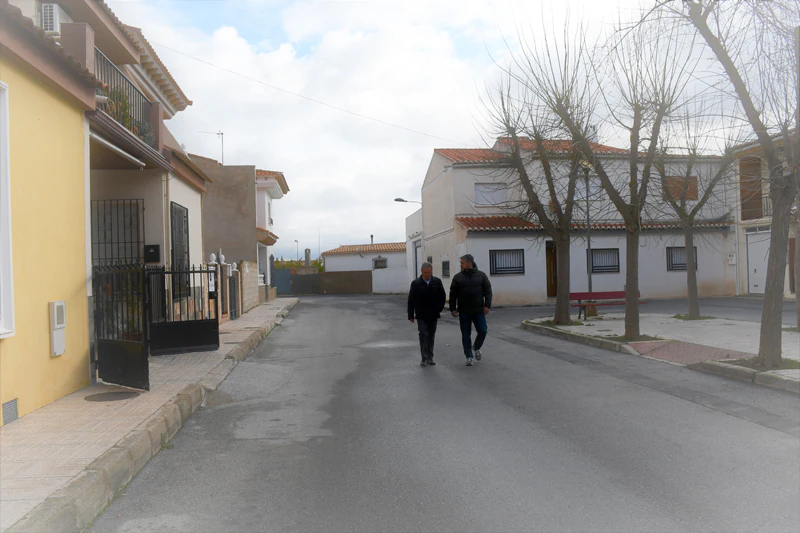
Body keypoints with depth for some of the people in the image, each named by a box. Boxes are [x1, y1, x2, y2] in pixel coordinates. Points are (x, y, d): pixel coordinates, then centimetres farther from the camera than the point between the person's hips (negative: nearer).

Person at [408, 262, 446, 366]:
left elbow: (443, 296, 10)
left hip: (433, 315, 3)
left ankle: (430, 358, 18)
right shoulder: (415, 283, -6)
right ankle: (424, 358, -2)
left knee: (431, 336, 9)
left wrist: (439, 308, -1)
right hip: (421, 316, -3)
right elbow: (411, 301, -3)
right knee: (423, 334, -9)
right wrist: (411, 315, -4)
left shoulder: (437, 282, 0)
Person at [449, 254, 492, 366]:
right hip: (463, 312, 0)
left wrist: (487, 305, -8)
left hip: (478, 311, 0)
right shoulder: (458, 277, 3)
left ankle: (476, 348, 24)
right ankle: (469, 357, 11)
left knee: (482, 331, -4)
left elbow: (488, 291, 3)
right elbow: (453, 294, 4)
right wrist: (452, 308, -2)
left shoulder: (481, 276, 3)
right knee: (466, 335, 2)